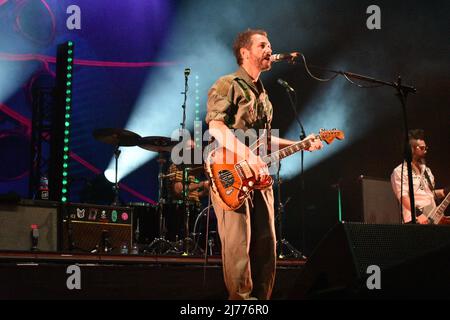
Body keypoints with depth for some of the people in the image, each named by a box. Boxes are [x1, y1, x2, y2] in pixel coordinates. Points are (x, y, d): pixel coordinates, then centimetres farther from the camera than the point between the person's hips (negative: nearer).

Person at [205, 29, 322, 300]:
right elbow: (216, 127, -18)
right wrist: (249, 157, -27)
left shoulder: (262, 94, 23)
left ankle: (261, 297, 13)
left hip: (259, 177, 8)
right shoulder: (228, 85, -4)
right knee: (239, 245, -10)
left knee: (266, 245, 5)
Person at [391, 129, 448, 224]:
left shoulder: (426, 170, 21)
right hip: (415, 221, -8)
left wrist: (446, 192, 12)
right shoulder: (400, 172, -5)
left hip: (432, 218, 8)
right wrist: (418, 214, -26)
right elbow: (403, 197, -16)